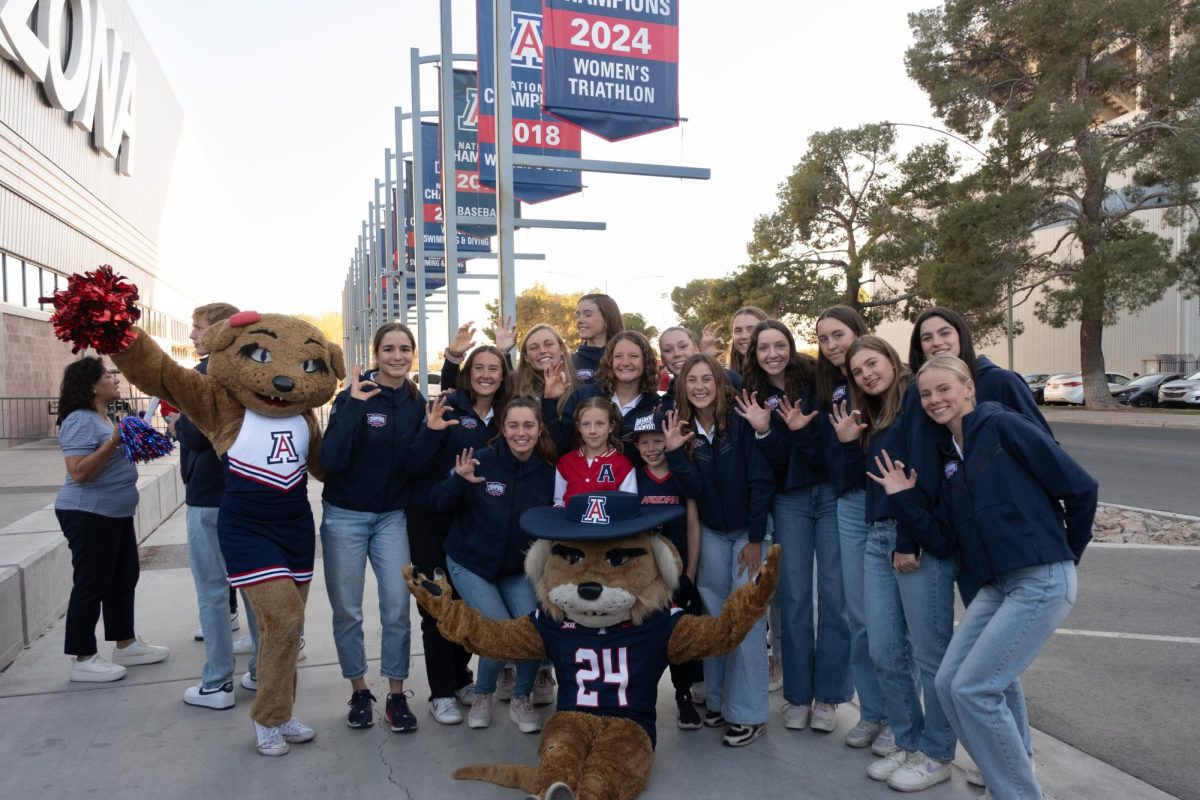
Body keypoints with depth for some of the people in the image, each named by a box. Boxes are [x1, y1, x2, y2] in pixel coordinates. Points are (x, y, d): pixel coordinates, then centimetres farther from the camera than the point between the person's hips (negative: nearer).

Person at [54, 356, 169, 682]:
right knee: (91, 585, -2)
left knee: (124, 578, 15)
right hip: (88, 515, -10)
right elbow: (79, 472, -25)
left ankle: (126, 644, 26)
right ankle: (83, 659, 9)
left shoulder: (102, 419, 13)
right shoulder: (80, 421, -17)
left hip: (116, 514, 10)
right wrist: (114, 442, -28)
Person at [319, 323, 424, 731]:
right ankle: (359, 692, 25)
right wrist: (353, 406, -27)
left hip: (392, 517, 2)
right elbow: (331, 459, -21)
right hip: (345, 517, -2)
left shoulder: (417, 402, 2)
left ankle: (396, 695, 14)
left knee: (397, 607, -1)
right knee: (347, 610, 7)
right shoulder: (353, 395, -10)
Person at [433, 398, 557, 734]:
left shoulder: (548, 473, -6)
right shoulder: (482, 460, -16)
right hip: (471, 564, -3)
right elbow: (439, 502, -11)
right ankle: (483, 696, 17)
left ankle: (522, 700, 13)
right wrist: (459, 480, -30)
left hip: (519, 569, 3)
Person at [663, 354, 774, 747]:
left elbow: (761, 480, -14)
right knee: (712, 613, 6)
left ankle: (748, 713, 3)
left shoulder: (741, 422, -14)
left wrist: (755, 538, -14)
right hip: (711, 533, 4)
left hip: (748, 530, -4)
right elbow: (693, 488, -9)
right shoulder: (684, 430, -1)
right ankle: (717, 700, 20)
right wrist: (674, 451, -22)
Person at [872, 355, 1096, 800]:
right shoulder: (949, 457, 14)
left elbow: (1080, 488, -8)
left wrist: (1066, 553, 4)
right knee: (949, 682, 5)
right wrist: (905, 497, 2)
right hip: (996, 587, 8)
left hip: (1042, 583, -8)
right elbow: (942, 542, 11)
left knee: (973, 689, -9)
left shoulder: (1003, 426, -8)